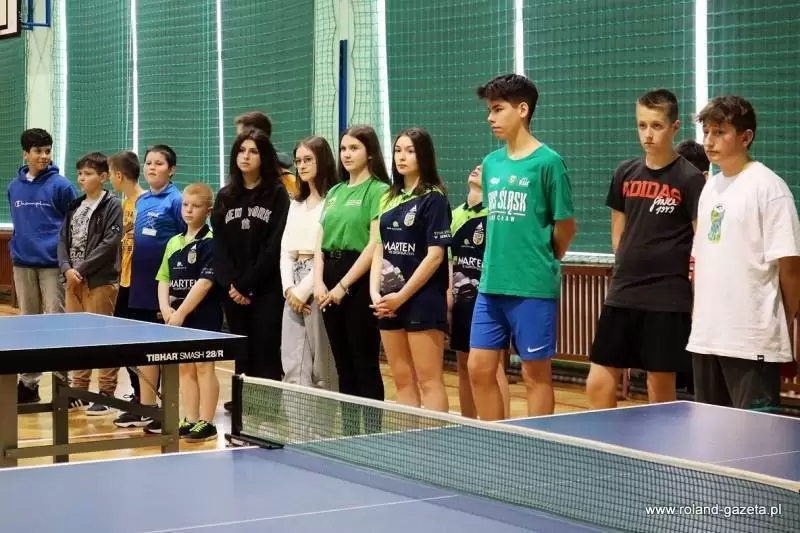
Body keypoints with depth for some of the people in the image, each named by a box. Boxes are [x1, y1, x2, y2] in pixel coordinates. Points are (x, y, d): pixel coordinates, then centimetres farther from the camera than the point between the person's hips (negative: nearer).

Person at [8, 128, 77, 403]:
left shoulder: (60, 185, -4)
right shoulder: (14, 187, 10)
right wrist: (15, 252, 10)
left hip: (52, 264, -5)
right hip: (23, 264, 5)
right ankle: (28, 383, 17)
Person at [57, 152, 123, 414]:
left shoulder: (113, 205, -5)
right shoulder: (75, 206, 15)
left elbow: (110, 243, -14)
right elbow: (64, 240, 12)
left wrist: (82, 269, -14)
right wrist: (67, 268, -6)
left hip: (101, 281, -7)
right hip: (74, 280, 7)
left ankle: (106, 394, 2)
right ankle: (79, 389, 19)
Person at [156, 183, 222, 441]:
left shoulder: (210, 242, -10)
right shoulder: (174, 242, 12)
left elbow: (205, 282, -16)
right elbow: (164, 278, 14)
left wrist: (181, 312, -16)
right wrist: (165, 308, -3)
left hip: (203, 314, -7)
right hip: (177, 315, 7)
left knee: (203, 367, -3)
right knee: (185, 368, 10)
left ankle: (206, 423, 2)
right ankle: (190, 420, 17)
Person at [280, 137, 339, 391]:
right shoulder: (296, 205, 19)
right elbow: (286, 250, 15)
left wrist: (304, 290, -11)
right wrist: (289, 288, -1)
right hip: (294, 288, 8)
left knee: (323, 365, -2)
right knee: (292, 365, 3)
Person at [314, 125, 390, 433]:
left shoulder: (378, 190, -5)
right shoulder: (334, 192, 16)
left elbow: (375, 245, -13)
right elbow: (320, 243, 14)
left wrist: (343, 286, -13)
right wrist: (318, 282, -2)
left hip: (359, 282, -7)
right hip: (330, 287, 7)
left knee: (365, 365, -3)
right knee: (344, 366, 11)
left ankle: (372, 436, 2)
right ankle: (348, 434, 17)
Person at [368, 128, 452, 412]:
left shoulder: (433, 198, -6)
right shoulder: (389, 198, 14)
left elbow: (435, 255, -12)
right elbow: (380, 249, 12)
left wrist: (402, 296, -12)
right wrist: (375, 292, -2)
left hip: (422, 299, -7)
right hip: (389, 302, 7)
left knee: (429, 381, -6)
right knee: (402, 381, 9)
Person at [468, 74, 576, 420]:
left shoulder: (547, 162, -9)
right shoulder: (491, 163, 10)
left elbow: (565, 226, -3)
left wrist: (544, 263, 8)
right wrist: (500, 261, 11)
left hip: (533, 287, -6)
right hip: (492, 285, 6)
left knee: (536, 373, 4)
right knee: (479, 369, 7)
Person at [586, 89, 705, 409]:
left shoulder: (689, 178, -7)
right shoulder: (625, 173, 7)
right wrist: (629, 270, 12)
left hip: (668, 300, -5)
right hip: (621, 296, 5)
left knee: (661, 390, 3)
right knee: (598, 384, 5)